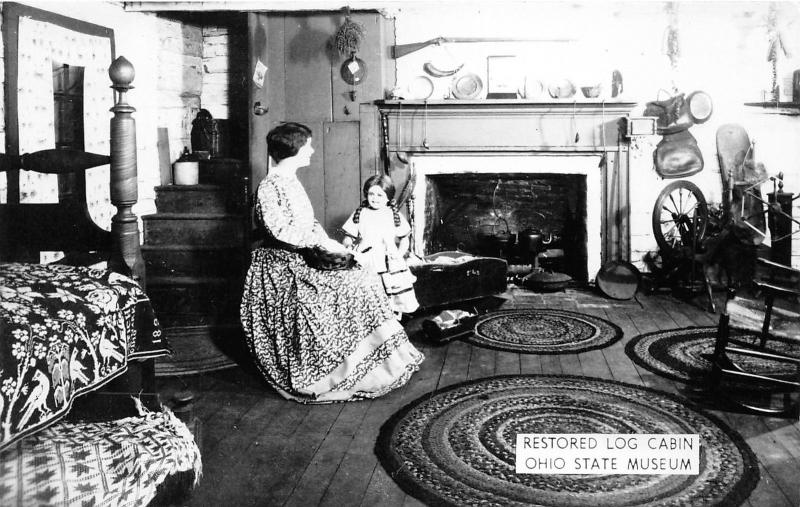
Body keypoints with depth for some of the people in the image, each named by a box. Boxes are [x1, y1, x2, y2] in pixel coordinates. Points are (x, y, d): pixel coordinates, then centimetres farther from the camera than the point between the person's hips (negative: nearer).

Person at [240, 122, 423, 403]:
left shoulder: (291, 181, 14)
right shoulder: (269, 188, -15)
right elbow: (280, 231, -24)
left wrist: (327, 241, 1)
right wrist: (322, 242, -21)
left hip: (301, 257, 9)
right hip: (280, 266, -9)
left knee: (364, 279, -6)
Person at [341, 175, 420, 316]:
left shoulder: (394, 216, 9)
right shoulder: (359, 214, 8)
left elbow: (404, 240, 14)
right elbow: (347, 240, 9)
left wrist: (400, 253, -4)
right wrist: (349, 247, -12)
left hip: (391, 267, 1)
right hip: (366, 268, 0)